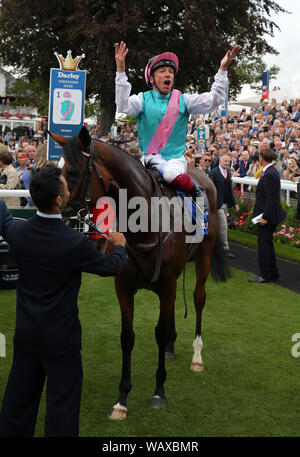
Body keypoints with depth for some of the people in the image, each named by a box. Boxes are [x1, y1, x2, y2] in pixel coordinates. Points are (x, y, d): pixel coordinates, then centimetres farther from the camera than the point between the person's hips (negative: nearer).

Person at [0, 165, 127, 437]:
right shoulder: (74, 242, -25)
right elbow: (112, 267, -8)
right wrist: (120, 246, 13)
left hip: (25, 332, 5)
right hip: (61, 337, -5)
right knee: (63, 398, 9)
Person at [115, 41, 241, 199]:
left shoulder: (183, 100, 7)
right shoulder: (143, 99, 4)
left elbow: (213, 100, 0)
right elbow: (123, 107, -16)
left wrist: (223, 69, -9)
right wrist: (120, 71, -24)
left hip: (175, 158, -1)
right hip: (149, 159, 1)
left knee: (172, 174, -34)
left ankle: (196, 193, -8)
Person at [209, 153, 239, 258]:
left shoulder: (228, 173, 12)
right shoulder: (213, 173, -11)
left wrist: (234, 203, 15)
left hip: (225, 203, 7)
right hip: (217, 203, -7)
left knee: (218, 225, 14)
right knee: (223, 226, -9)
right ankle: (226, 249, -4)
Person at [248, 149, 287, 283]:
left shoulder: (269, 174, -20)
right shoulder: (272, 171, 12)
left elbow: (271, 198, -23)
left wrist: (265, 217, -22)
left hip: (268, 216, -11)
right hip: (268, 215, 11)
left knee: (264, 244, -4)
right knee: (267, 244, 17)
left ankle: (265, 275, 2)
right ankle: (273, 273, 24)